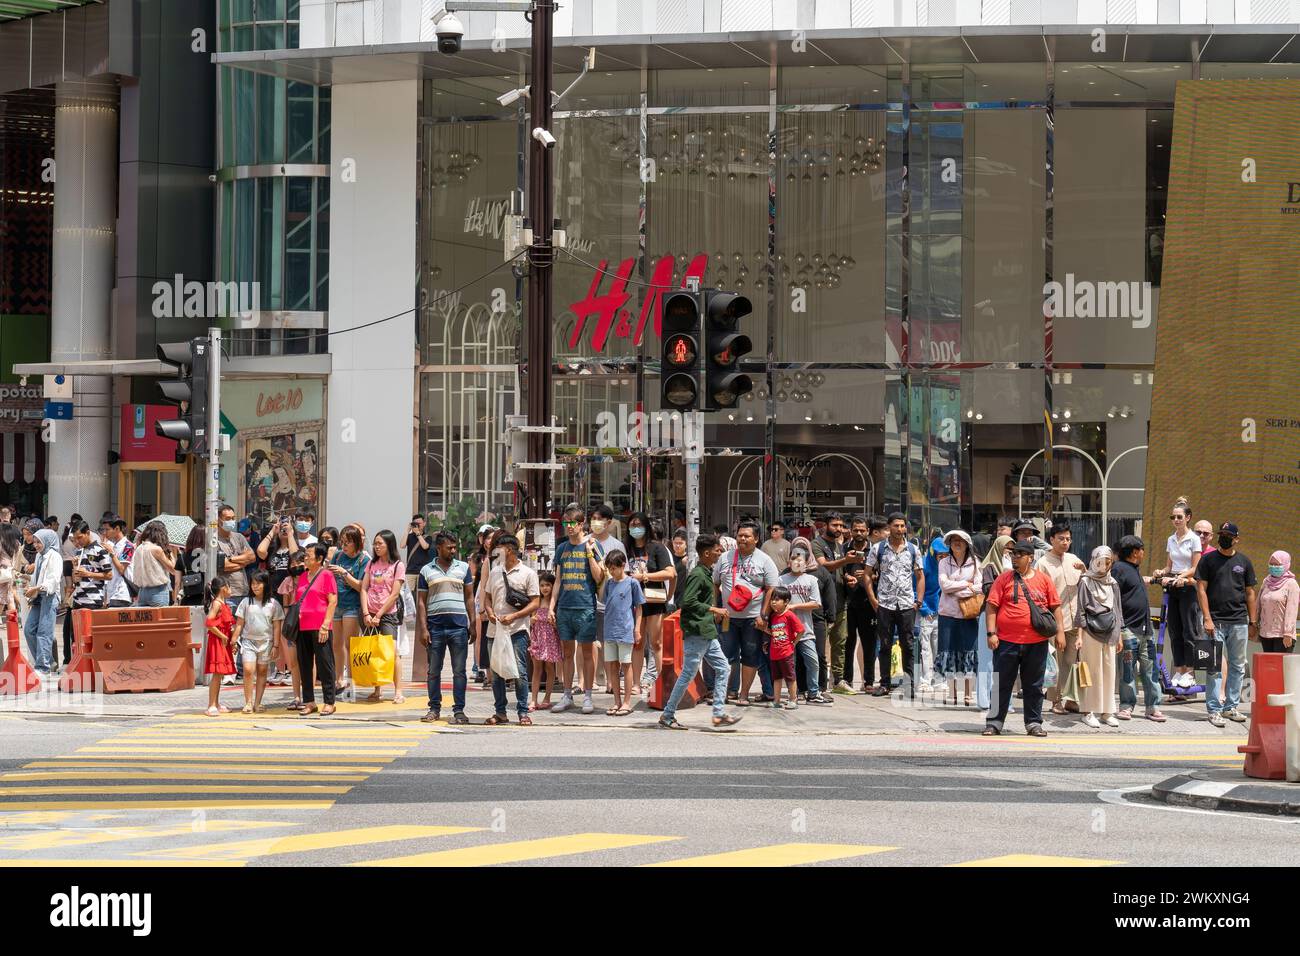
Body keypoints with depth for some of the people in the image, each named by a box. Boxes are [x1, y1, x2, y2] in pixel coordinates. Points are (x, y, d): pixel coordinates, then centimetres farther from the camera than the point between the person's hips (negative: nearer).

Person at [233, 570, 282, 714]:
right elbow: (239, 624, 7)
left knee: (262, 671, 5)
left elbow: (276, 626, 4)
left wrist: (275, 645, 0)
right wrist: (234, 641, 1)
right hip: (248, 640, 0)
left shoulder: (273, 604, 2)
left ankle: (257, 703, 11)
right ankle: (248, 702, -8)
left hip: (265, 642, 0)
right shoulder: (246, 602, 4)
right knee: (248, 670, -14)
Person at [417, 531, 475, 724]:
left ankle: (459, 710, 5)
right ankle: (434, 709, 14)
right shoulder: (427, 570, 7)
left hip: (458, 625, 0)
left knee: (459, 671, 1)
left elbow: (469, 597, 11)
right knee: (434, 671, 6)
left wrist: (473, 624, 4)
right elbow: (421, 601, 5)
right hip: (435, 626, 0)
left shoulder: (463, 568, 10)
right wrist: (423, 629, -3)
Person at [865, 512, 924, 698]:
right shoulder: (878, 549, 3)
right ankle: (884, 684, 10)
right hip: (884, 604, -1)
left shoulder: (913, 550, 8)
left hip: (907, 605, 1)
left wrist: (918, 601, 2)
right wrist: (873, 599, -3)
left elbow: (920, 576, 12)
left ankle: (910, 685, 6)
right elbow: (868, 574, 5)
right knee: (885, 645, 4)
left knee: (908, 645, 1)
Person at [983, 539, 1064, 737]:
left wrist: (1060, 632, 3)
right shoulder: (1004, 578, 3)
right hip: (1007, 641, -1)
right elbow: (991, 606, 0)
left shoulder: (1043, 579, 7)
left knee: (1034, 685, 8)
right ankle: (994, 723, 10)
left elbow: (1055, 607, 10)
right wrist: (991, 633, -8)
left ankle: (1033, 723, 16)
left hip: (1036, 642, 1)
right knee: (1001, 684, 3)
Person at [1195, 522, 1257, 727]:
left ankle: (1231, 706, 16)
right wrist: (1207, 618, -10)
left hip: (1239, 622, 3)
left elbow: (1250, 593, 13)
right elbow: (1201, 589, -1)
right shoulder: (1208, 560, 3)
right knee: (1214, 667, -5)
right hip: (1215, 622, -3)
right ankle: (1214, 709, -3)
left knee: (1238, 666, 7)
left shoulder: (1244, 562, 10)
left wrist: (1253, 622, 7)